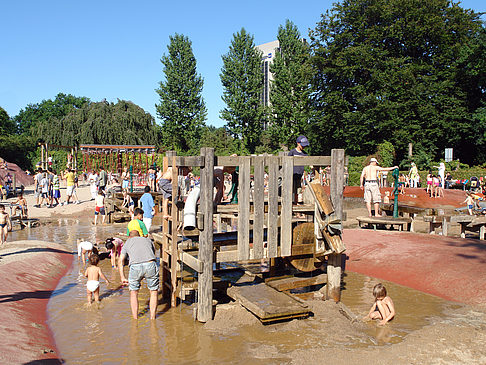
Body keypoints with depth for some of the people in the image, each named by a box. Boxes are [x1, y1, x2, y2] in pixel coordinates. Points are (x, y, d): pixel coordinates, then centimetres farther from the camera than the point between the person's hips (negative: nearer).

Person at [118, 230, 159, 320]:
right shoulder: (147, 240, 34)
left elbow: (120, 261, 22)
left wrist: (122, 277, 21)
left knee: (134, 292, 22)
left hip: (135, 266, 0)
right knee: (154, 291, 19)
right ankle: (152, 317, 21)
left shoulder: (127, 243, 31)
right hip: (150, 265, 0)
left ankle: (135, 318, 25)